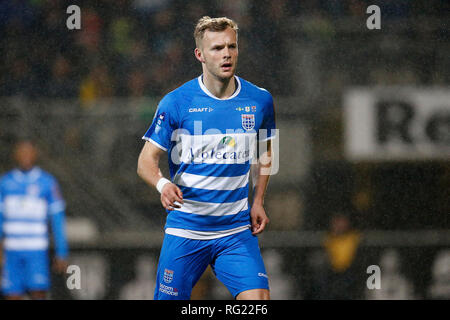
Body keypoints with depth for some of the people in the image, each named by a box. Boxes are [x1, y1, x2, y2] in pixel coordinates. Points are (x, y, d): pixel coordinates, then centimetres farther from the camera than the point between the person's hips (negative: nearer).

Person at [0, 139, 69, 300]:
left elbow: (58, 219, 1)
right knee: (13, 296, 0)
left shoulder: (48, 183, -1)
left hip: (37, 251, -2)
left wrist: (61, 255, -1)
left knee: (38, 294, -14)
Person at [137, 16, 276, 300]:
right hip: (185, 230, -2)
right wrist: (163, 184, -27)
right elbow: (147, 160, -5)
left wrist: (258, 202, 9)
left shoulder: (259, 100, 2)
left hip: (237, 231, 2)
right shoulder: (175, 103, -7)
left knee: (258, 298, -16)